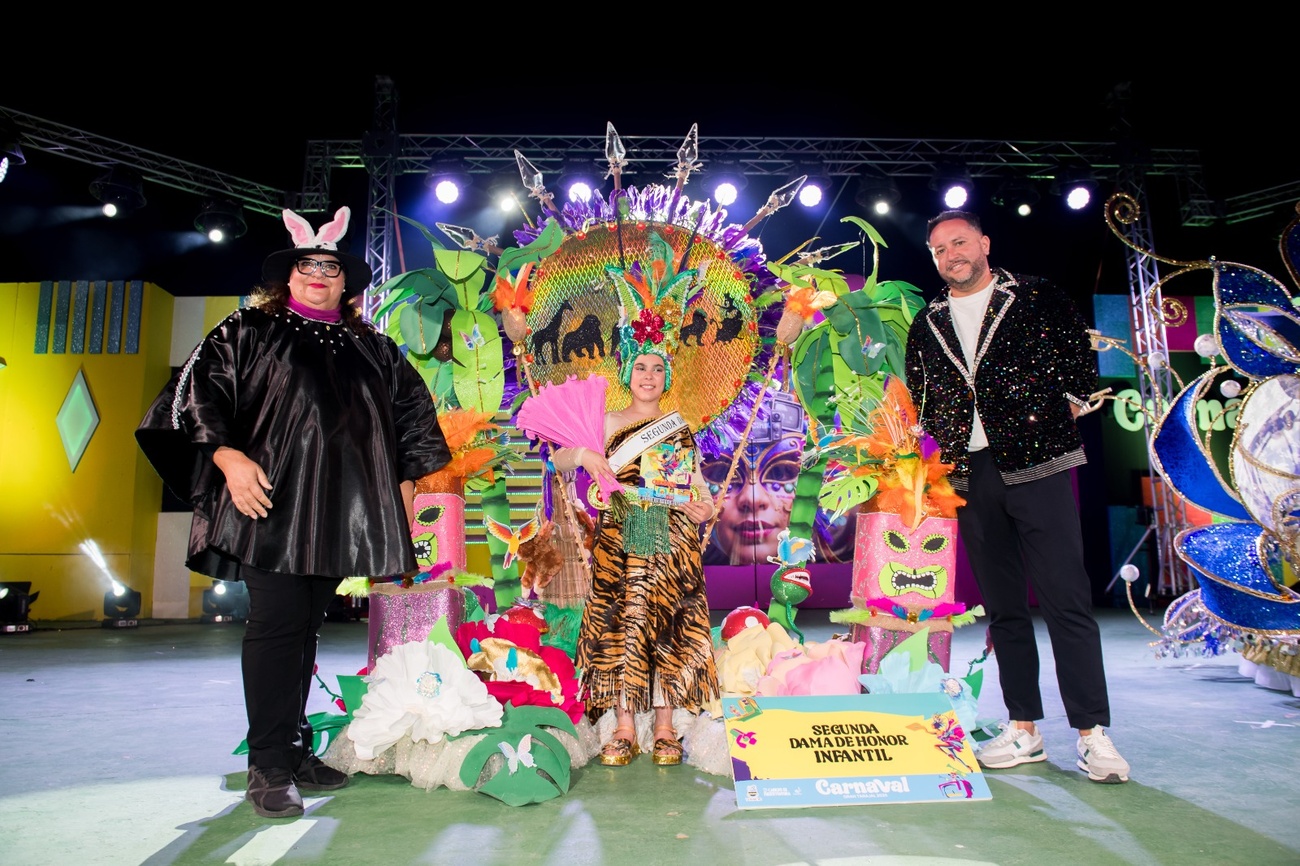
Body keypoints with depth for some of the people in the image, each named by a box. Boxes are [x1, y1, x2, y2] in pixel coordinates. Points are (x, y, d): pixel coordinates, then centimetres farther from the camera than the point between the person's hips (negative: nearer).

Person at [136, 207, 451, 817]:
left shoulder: (372, 348, 18)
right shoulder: (248, 331, 9)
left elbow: (413, 409, 22)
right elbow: (198, 389, -1)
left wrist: (404, 480, 15)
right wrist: (227, 455, -15)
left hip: (341, 510, 4)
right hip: (272, 503, -4)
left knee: (308, 626, 10)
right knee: (277, 623, -8)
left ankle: (295, 749, 20)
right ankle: (268, 764, 2)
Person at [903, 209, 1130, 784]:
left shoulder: (1036, 297, 6)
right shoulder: (927, 324, 14)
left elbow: (1082, 359, 7)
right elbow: (919, 398, 20)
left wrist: (1063, 413, 1)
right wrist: (945, 449, 10)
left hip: (1037, 465, -3)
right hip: (971, 477, 4)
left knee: (1066, 599, -6)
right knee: (1002, 606, 7)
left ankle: (1092, 733, 2)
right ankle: (1024, 729, 15)